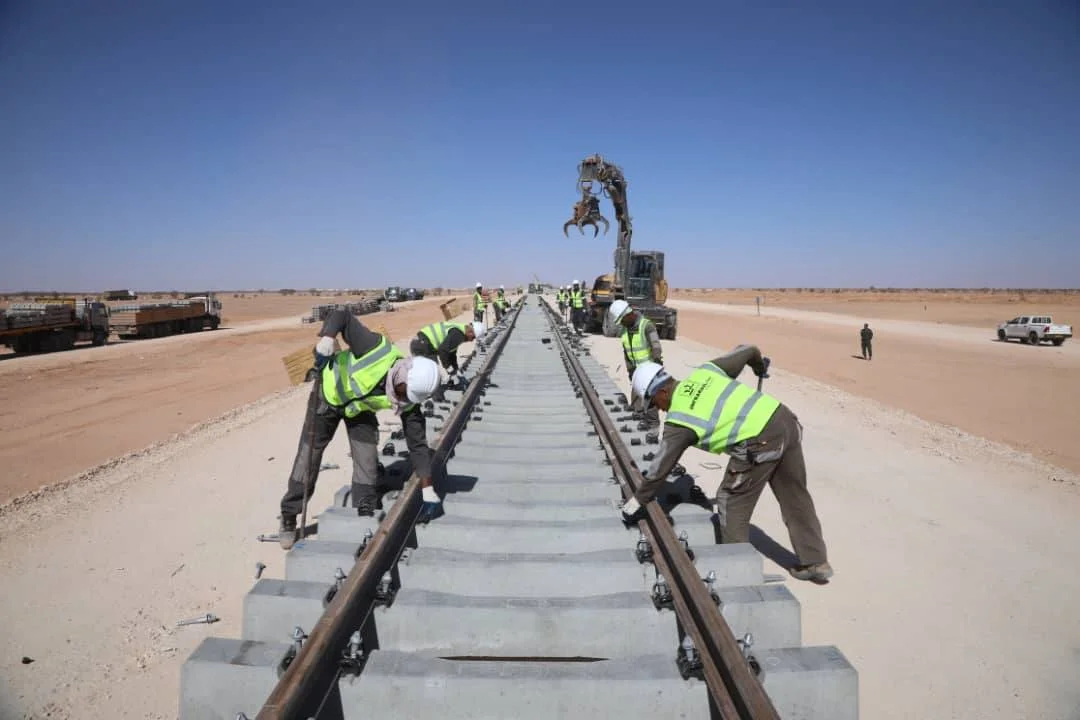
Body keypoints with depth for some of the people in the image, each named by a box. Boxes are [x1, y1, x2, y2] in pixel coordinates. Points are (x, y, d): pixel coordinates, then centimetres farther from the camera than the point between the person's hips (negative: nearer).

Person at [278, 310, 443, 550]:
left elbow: (418, 444, -23)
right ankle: (288, 518, 21)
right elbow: (342, 316, -28)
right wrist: (327, 337, -49)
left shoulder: (407, 399, -27)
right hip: (329, 393, -2)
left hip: (359, 409, 2)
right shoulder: (378, 349, -39)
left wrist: (428, 490, -23)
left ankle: (365, 517, 13)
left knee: (367, 461, -5)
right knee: (308, 458, 4)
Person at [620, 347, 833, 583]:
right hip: (784, 419, 8)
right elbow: (747, 350, 22)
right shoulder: (706, 370, 13)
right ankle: (815, 562, 31)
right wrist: (760, 365, 46)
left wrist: (636, 503, 16)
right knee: (796, 497, 19)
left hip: (760, 443, -8)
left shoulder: (678, 420, -2)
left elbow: (660, 467, 4)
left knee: (732, 505, 10)